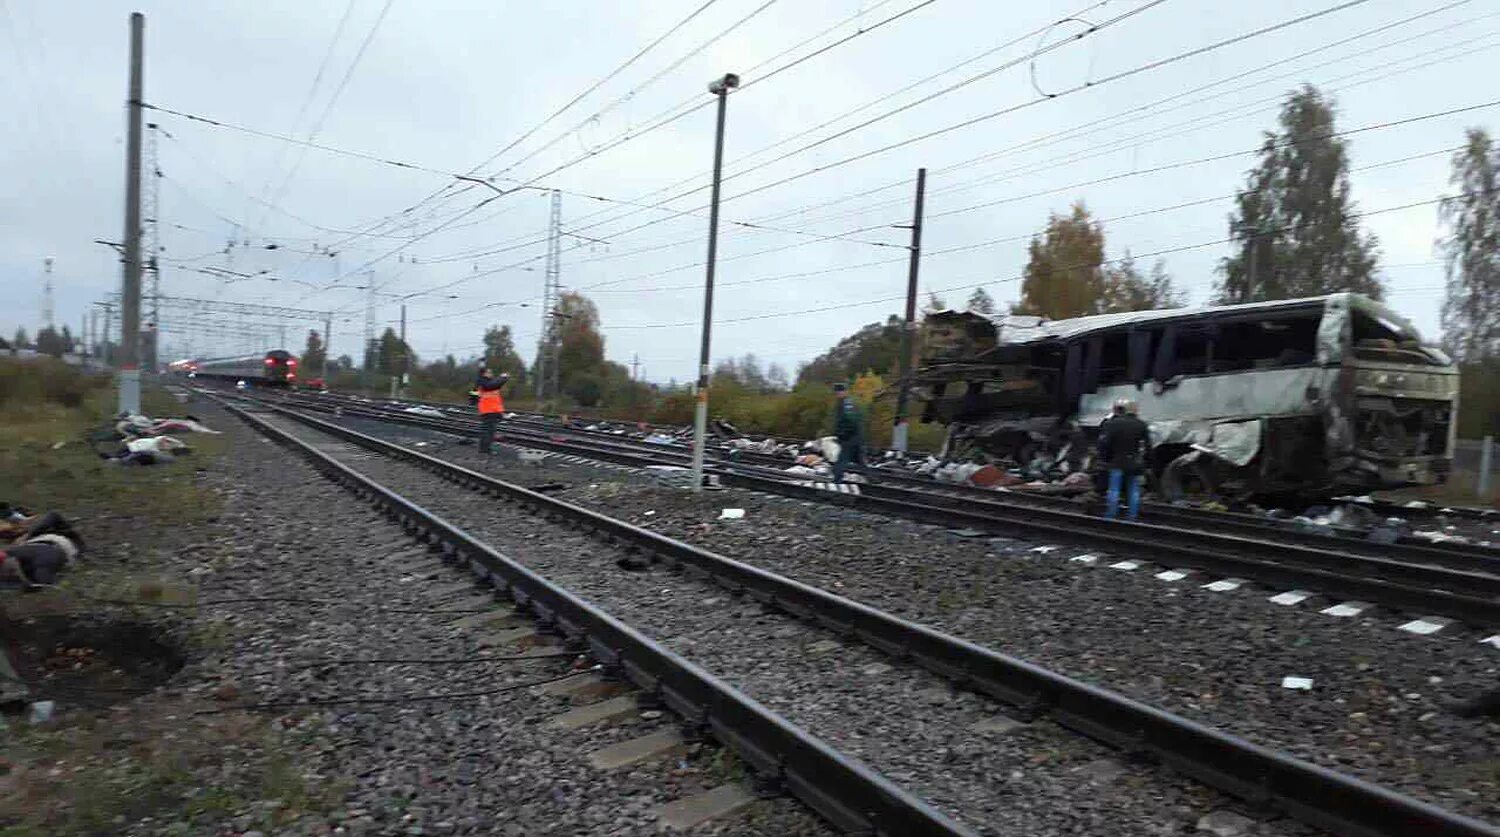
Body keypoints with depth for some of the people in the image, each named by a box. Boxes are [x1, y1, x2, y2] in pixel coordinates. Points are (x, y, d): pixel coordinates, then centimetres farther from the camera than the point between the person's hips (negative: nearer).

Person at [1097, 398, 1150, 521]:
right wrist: (1143, 460, 11)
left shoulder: (1111, 424, -7)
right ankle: (1133, 516, 10)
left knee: (1114, 490, 3)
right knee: (1134, 491, 9)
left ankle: (1111, 516, 3)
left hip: (1117, 463, -3)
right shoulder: (1141, 425, 4)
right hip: (1135, 464, 3)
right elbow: (1147, 445, 4)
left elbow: (1104, 443, -11)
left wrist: (1103, 459, -1)